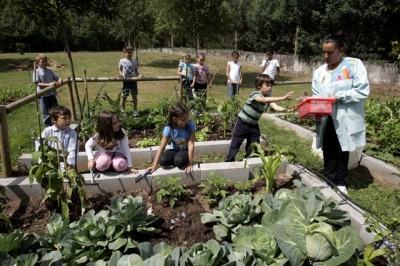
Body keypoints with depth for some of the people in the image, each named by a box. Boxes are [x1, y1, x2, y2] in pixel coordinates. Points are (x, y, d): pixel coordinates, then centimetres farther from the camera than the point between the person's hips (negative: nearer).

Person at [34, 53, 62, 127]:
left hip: (52, 94, 5)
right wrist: (48, 84, -25)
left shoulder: (49, 71, 11)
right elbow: (38, 83, -12)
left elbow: (57, 77, 13)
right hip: (43, 95, -5)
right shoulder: (37, 72, -4)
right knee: (45, 113, 4)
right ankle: (49, 127, 14)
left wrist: (60, 80, -12)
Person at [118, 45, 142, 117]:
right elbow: (120, 69, 10)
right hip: (125, 80, -1)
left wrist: (138, 75, -10)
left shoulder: (134, 61, 5)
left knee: (134, 95, 4)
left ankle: (135, 110, 14)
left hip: (133, 80, 1)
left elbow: (136, 70, 9)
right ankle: (122, 110, 19)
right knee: (124, 96, 2)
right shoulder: (122, 61, 2)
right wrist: (120, 73, -10)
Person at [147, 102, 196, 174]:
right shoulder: (168, 129, -20)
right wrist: (154, 165, -22)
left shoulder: (191, 125, -23)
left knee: (179, 160, -35)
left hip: (185, 151, -2)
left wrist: (189, 163, -27)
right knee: (162, 161, -26)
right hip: (174, 150, 3)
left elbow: (191, 145, -24)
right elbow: (161, 147, -17)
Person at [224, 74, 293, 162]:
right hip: (242, 123, -7)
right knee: (235, 144, 2)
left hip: (253, 125, 7)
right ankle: (228, 162, 15)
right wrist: (283, 98, -50)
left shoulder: (268, 97, 1)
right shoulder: (255, 94, -27)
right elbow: (265, 100, -44)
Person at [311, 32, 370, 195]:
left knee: (342, 152, 11)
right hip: (326, 120, 3)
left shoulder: (355, 64, -8)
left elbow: (363, 91, -13)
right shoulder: (319, 71, 4)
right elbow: (316, 96, 6)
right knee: (328, 152, 11)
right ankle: (328, 180, 27)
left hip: (345, 119, -3)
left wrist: (338, 97, -21)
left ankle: (340, 183, 28)